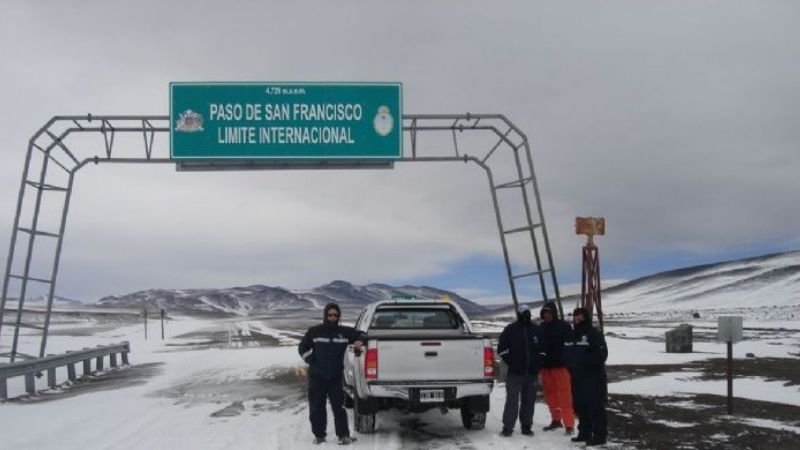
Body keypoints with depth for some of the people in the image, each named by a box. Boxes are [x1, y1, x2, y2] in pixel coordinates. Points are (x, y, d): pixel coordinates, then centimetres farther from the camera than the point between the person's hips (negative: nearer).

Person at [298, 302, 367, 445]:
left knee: (339, 407, -5)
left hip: (335, 378, 0)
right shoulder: (314, 332, 1)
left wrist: (360, 341, -10)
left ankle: (343, 435, -4)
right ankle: (319, 435, 17)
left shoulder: (345, 332, 3)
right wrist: (311, 361, -3)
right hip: (316, 377, 0)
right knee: (316, 407, 6)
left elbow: (361, 335, 13)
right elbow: (302, 348, 9)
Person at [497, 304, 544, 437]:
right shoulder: (510, 329, 1)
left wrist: (537, 363, 7)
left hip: (531, 373, 3)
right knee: (512, 399, -6)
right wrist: (510, 361, -3)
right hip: (514, 372, -3)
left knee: (529, 400, 7)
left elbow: (542, 348, 17)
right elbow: (501, 348, 2)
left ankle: (526, 426, 16)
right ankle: (507, 426, -3)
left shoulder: (536, 330, 9)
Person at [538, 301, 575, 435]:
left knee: (565, 396, -7)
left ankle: (569, 425, -7)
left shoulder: (564, 326, -4)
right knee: (550, 395, 11)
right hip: (545, 367, 5)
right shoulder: (541, 327, 11)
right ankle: (556, 420, 25)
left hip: (560, 366, -5)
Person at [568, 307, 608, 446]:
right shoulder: (574, 335, 15)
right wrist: (571, 365, 5)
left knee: (596, 407, -7)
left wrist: (584, 358, -23)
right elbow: (570, 353, 23)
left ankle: (599, 435, -3)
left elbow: (601, 355, -17)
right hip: (578, 378, 8)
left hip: (594, 378, -8)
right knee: (580, 406, 12)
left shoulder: (595, 334, -9)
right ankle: (585, 432, 22)